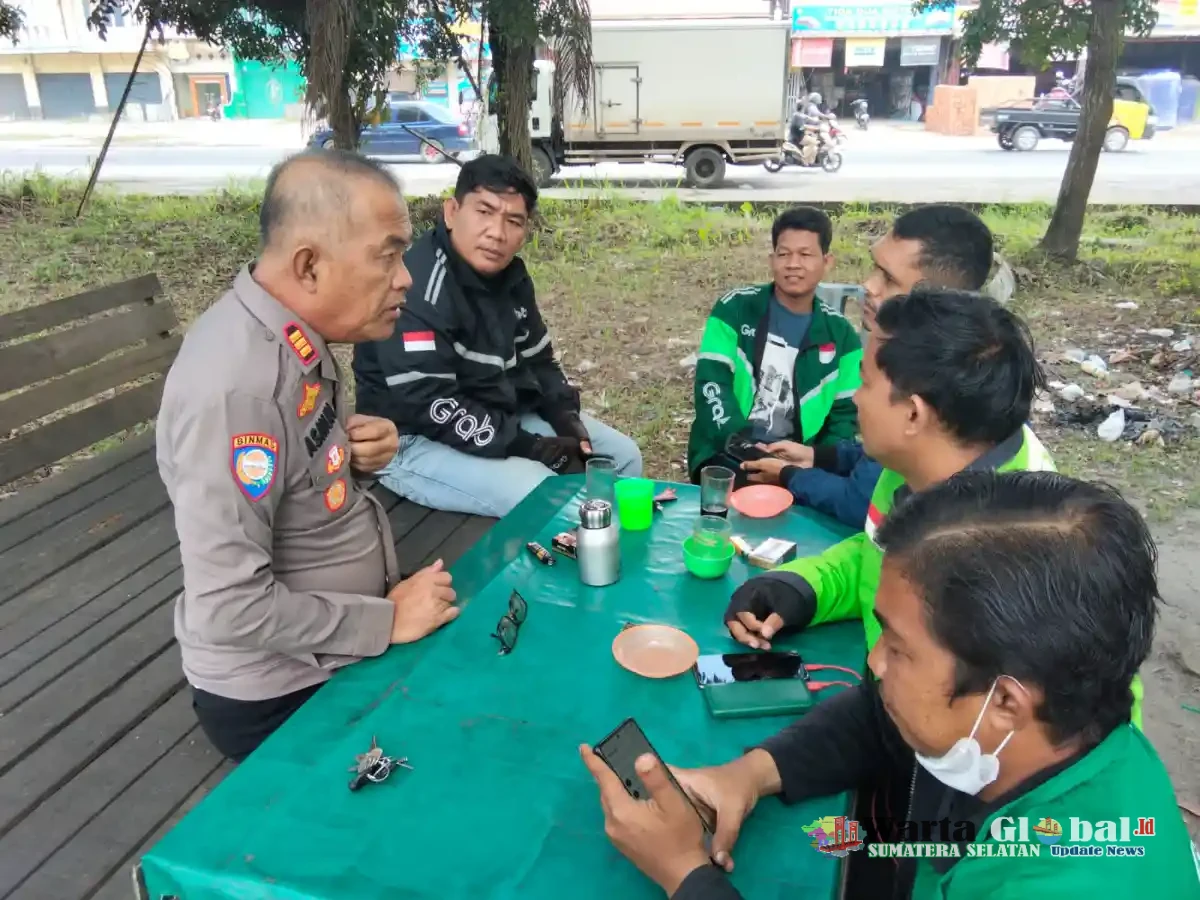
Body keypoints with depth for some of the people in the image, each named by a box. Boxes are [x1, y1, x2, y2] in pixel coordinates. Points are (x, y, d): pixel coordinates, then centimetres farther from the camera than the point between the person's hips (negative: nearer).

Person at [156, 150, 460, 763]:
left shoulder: (292, 338, -4)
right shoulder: (238, 385, -32)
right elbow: (229, 608, -31)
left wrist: (357, 452, -8)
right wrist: (386, 620, -20)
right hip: (279, 697, -8)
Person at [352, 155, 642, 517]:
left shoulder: (510, 277, 4)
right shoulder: (419, 286, -24)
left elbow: (537, 362, 14)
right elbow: (426, 403, -29)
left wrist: (566, 418, -5)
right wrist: (526, 446, -25)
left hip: (504, 418, 9)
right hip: (416, 440, -9)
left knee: (623, 456, 10)